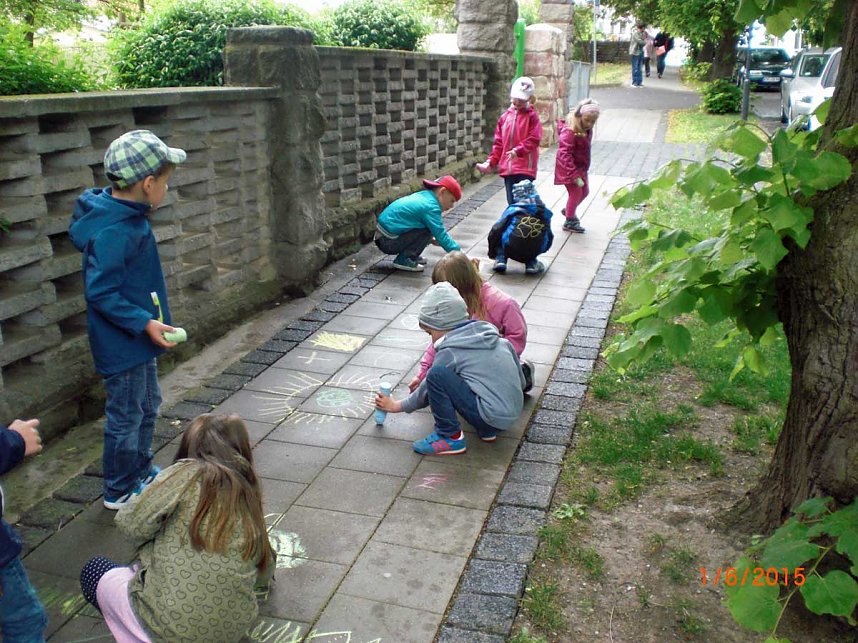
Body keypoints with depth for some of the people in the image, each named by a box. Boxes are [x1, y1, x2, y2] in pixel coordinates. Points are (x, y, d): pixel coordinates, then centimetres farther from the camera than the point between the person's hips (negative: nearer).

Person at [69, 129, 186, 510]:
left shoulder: (130, 217, 2)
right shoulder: (113, 232, -28)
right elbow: (100, 292, -27)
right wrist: (144, 323, -28)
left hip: (137, 338, 10)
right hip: (121, 344, -10)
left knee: (147, 406, 24)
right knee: (126, 417, 7)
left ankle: (141, 473, 43)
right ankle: (119, 491, 26)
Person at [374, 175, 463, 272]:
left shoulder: (424, 195, 8)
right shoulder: (431, 207, -18)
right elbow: (441, 234, -19)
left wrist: (432, 239, 11)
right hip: (388, 242, -9)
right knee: (428, 231, -14)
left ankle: (410, 256, 12)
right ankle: (404, 260, -9)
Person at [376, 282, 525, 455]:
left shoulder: (450, 352, -7)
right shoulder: (490, 334, 12)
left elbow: (428, 389, 5)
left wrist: (397, 406, 18)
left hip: (491, 417, -8)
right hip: (514, 414, 8)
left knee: (437, 375, -13)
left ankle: (450, 437, -3)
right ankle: (487, 430, 17)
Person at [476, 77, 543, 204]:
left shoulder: (532, 116, -1)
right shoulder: (505, 116, 12)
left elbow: (534, 139, -11)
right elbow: (499, 142, 14)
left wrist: (518, 150, -25)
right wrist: (491, 161, 6)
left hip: (525, 168, -5)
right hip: (508, 167, 5)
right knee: (512, 202, 9)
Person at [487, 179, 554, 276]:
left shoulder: (513, 209, 4)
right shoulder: (544, 212, 13)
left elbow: (495, 231, 4)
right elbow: (549, 237, 19)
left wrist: (492, 252, 19)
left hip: (510, 251, -2)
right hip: (533, 252, 2)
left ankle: (500, 260, 11)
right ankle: (531, 263, 15)